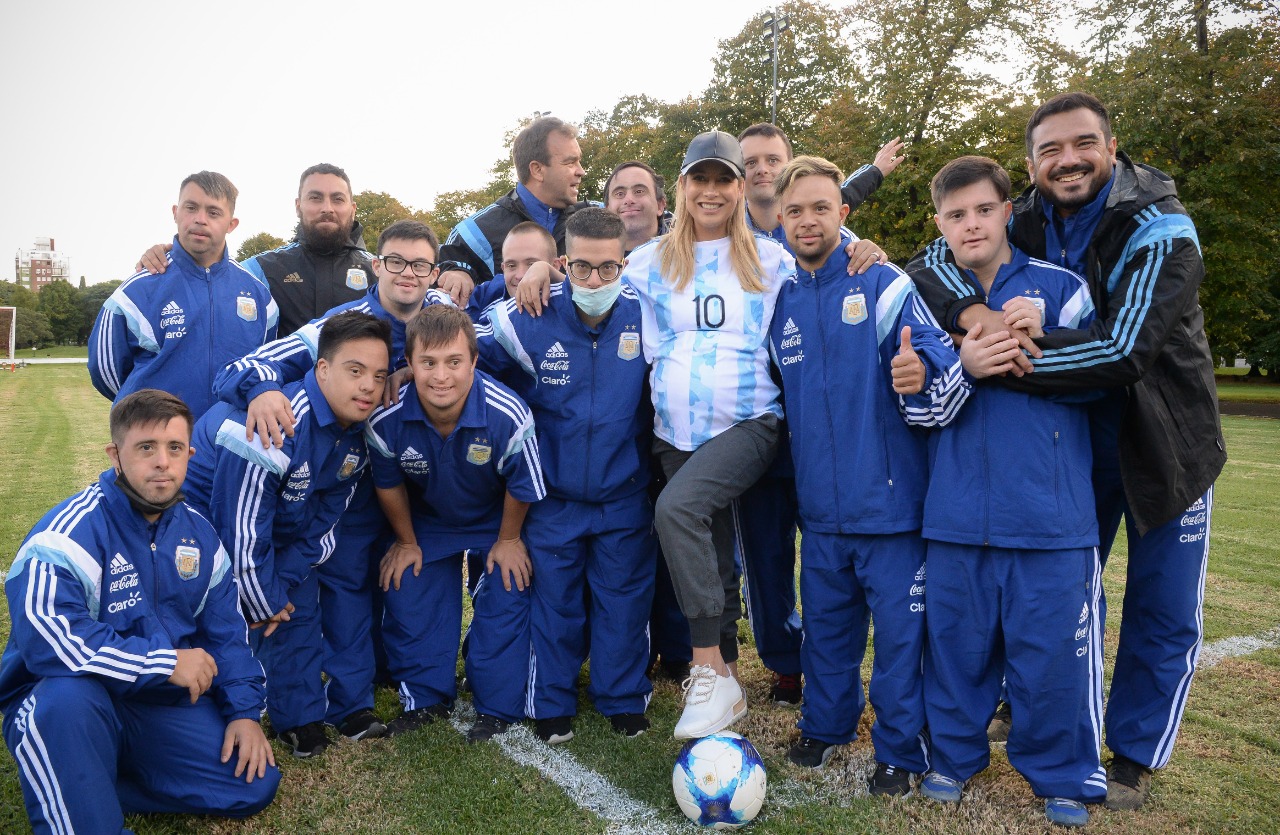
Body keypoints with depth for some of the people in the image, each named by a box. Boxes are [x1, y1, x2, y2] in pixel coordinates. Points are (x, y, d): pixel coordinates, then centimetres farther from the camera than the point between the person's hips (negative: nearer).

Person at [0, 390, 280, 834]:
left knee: (256, 784, -7)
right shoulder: (70, 532, -18)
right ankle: (72, 798, -15)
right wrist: (165, 662, -27)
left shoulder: (198, 532, 3)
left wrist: (244, 711, -2)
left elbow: (226, 630, 9)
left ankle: (88, 784, 3)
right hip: (63, 708, -6)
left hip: (164, 704, 6)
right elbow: (47, 640, -32)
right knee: (70, 691, -40)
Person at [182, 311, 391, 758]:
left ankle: (300, 720, 27)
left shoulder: (356, 436, -11)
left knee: (301, 609, 12)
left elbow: (322, 521, -2)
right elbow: (241, 525, -31)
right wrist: (263, 603, -19)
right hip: (208, 524, -8)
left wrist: (281, 583, -8)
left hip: (281, 529, 8)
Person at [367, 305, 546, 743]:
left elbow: (521, 486, -18)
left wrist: (508, 540, -5)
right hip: (426, 522, 2)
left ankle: (498, 705, 15)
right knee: (408, 596, 3)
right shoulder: (387, 419, -31)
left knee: (505, 598, -5)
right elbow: (389, 485, -8)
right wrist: (406, 542, 3)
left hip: (496, 521, -2)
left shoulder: (507, 415, -38)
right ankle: (425, 696, 25)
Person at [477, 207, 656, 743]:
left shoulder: (645, 318, -11)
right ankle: (551, 704, 30)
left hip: (625, 497, 1)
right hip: (553, 498, 0)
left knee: (624, 599, 12)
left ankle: (623, 699, 31)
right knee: (554, 602, 11)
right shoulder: (529, 323, -14)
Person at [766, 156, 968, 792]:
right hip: (820, 506, 5)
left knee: (899, 631, 4)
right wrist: (793, 466, 17)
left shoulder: (886, 286, -8)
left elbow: (946, 374, -15)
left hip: (888, 499, -4)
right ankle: (826, 724, 38)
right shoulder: (781, 304, 7)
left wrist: (919, 378, -34)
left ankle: (900, 750, 23)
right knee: (826, 622, 18)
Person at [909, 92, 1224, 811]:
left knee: (1164, 615, 6)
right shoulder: (1026, 224, -6)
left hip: (1164, 446, -3)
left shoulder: (1160, 231, -21)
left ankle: (1133, 757, 26)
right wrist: (973, 313, -33)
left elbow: (1125, 348, -33)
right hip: (1068, 445, 4)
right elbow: (932, 261, -12)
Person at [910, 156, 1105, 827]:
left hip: (1051, 512, -1)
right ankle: (953, 755, 31)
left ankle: (1063, 776, 26)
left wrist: (1034, 348, -14)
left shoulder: (1059, 286, 3)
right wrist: (961, 366, -17)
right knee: (956, 640, 12)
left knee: (1051, 646, 5)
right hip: (958, 512, 2)